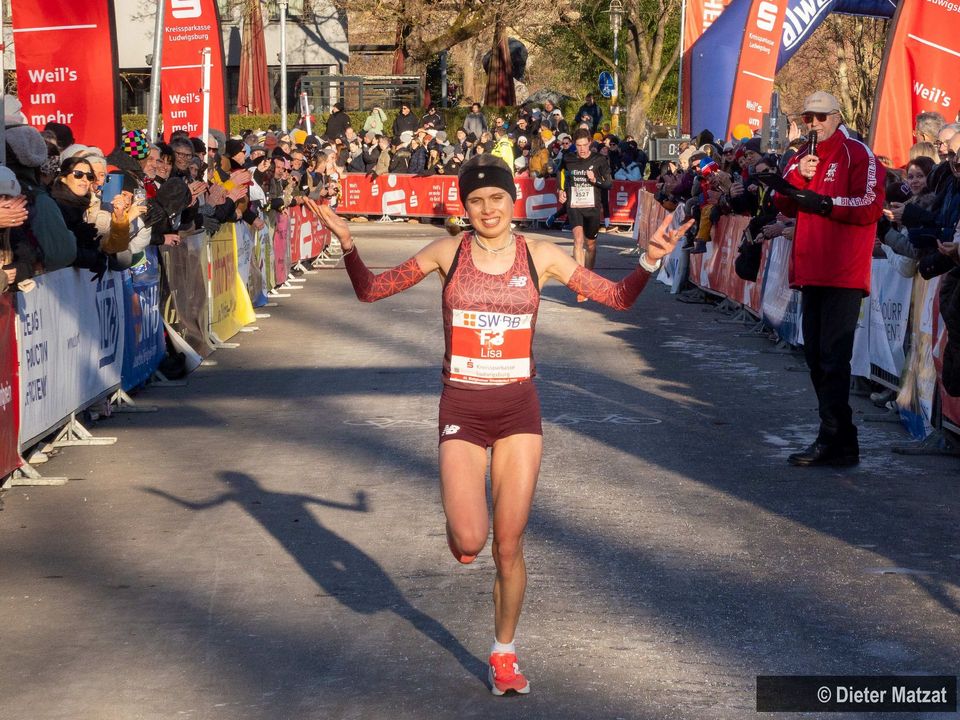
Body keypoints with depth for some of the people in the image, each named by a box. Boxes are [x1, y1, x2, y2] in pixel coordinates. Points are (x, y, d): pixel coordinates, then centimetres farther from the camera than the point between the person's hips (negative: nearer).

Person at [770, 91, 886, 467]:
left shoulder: (857, 154, -6)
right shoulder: (804, 155, 18)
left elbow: (870, 206, -16)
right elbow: (784, 204, 11)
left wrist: (822, 202, -20)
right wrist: (796, 175, -6)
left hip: (843, 273, -8)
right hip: (812, 271, 8)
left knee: (832, 357, -11)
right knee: (816, 355, 11)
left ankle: (836, 442, -9)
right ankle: (836, 438, 19)